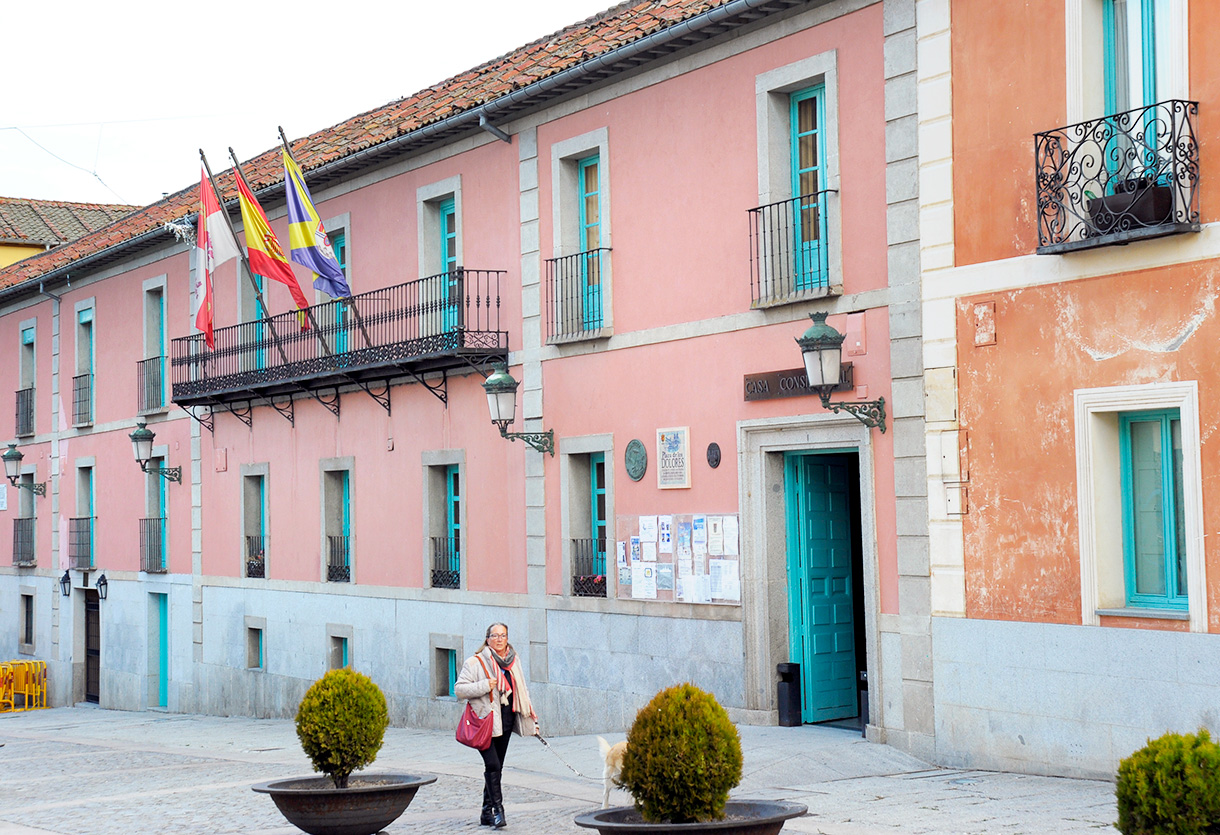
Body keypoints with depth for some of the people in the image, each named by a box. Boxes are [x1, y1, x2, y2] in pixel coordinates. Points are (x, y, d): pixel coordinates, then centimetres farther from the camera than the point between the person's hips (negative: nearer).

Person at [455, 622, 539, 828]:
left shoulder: (514, 662, 13)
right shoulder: (476, 662, -5)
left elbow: (522, 693, 22)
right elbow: (459, 689, -8)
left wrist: (532, 721, 20)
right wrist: (484, 686, -19)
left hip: (505, 723, 6)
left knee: (496, 767, 9)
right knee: (492, 765, -16)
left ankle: (487, 814, 17)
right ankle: (497, 810, -13)